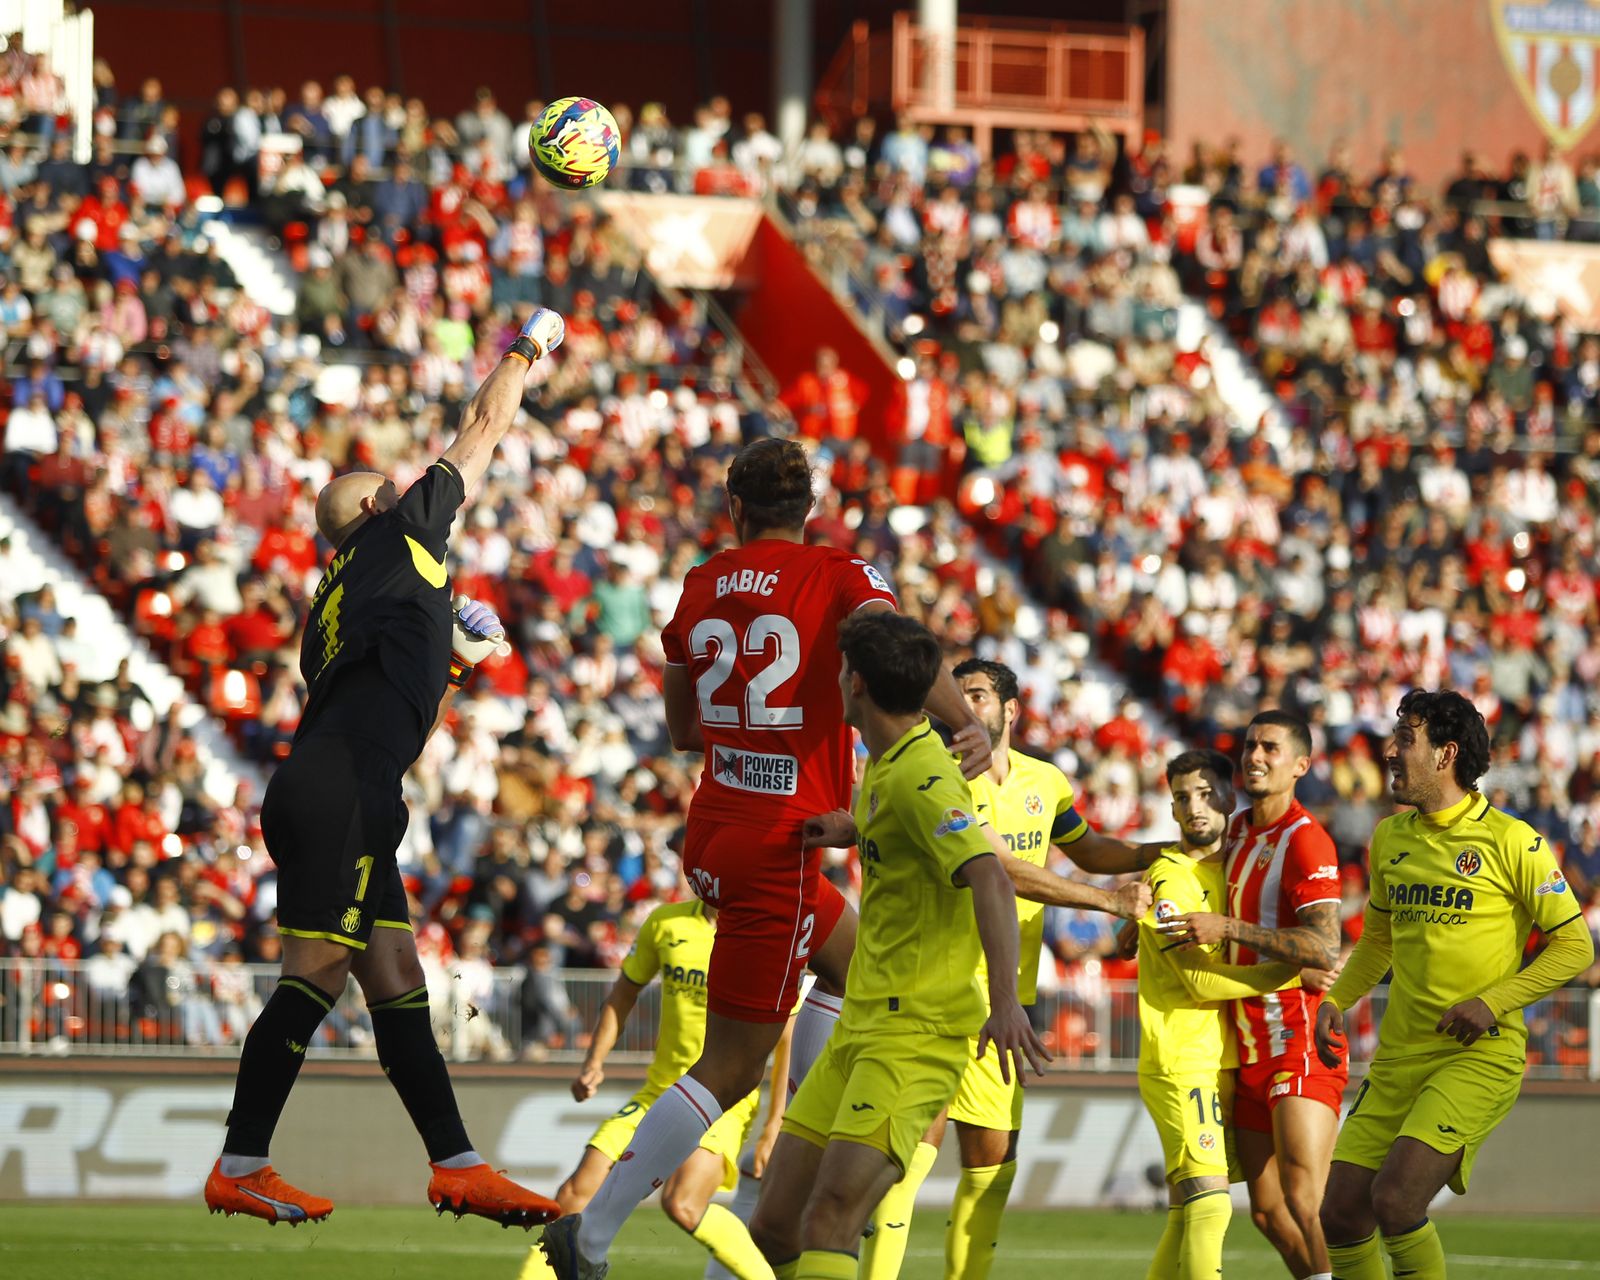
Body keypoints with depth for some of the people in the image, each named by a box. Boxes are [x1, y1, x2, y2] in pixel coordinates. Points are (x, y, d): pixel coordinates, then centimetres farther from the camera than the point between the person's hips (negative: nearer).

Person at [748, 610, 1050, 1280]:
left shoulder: (920, 779, -16)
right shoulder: (885, 769, 14)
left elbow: (990, 876, -32)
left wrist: (1005, 999, -43)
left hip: (915, 1035, -10)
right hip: (860, 1027, 10)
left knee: (828, 1226, -24)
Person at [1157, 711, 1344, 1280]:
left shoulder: (1305, 841, -12)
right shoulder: (1237, 831, 13)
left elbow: (1324, 947, -22)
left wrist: (1229, 928, -23)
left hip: (1301, 1041, -9)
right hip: (1250, 1048, 9)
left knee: (1302, 1201, -19)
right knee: (1267, 1210, 8)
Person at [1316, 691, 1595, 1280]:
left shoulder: (1511, 842, -8)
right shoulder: (1391, 838, 12)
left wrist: (1492, 1002, -15)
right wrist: (1337, 1001, 10)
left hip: (1478, 1056, -6)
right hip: (1398, 1057, 7)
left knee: (1395, 1198, -23)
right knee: (1341, 1215, -1)